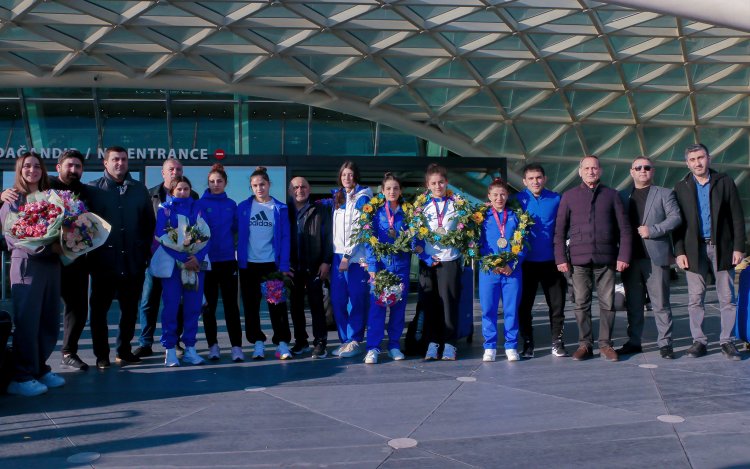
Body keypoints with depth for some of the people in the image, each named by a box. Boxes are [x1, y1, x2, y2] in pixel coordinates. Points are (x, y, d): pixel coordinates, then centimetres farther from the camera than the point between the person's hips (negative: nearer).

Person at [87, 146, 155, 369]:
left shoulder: (139, 189, 10)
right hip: (104, 261, -2)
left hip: (133, 261, 3)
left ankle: (124, 350, 24)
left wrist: (145, 250, 4)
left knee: (130, 308, 10)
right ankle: (102, 355, 15)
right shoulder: (93, 189, 2)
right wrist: (91, 249, -6)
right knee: (99, 308, 4)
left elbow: (150, 222, 10)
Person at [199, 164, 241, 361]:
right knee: (210, 304, 6)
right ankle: (213, 345, 16)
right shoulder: (201, 204, -1)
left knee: (231, 304, 0)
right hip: (208, 260, -2)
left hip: (228, 259, 2)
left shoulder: (231, 204, 8)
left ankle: (236, 346, 1)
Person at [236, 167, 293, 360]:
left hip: (273, 263, -1)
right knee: (251, 305, 7)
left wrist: (284, 266, -8)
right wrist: (239, 261, -5)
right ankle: (258, 343, 17)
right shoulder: (243, 208, 3)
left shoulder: (280, 208, 1)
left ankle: (282, 343, 6)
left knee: (277, 304, -1)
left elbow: (285, 238, -2)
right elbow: (238, 235, 3)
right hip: (249, 264, 2)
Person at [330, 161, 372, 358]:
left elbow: (359, 229, -10)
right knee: (337, 300, 4)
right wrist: (337, 254, 9)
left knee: (357, 300, -1)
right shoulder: (337, 197, 16)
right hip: (338, 254, 6)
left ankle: (355, 341, 7)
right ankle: (345, 340, 14)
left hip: (356, 256, -5)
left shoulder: (362, 198, -3)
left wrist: (347, 256, -14)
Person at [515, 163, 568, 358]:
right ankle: (527, 344, 16)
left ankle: (557, 343, 16)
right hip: (526, 261, -1)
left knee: (557, 304, 4)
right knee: (524, 305, 5)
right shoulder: (518, 200, 0)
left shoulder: (556, 199, 3)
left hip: (551, 261, 1)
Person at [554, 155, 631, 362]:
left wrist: (623, 256, -2)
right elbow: (559, 230, 7)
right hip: (579, 259, 0)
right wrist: (560, 258, -1)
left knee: (607, 303, 2)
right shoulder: (569, 196, 8)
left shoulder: (611, 195, 9)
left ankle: (606, 344, 13)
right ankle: (584, 344, 10)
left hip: (606, 259, 0)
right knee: (581, 304, 1)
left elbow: (624, 228, 7)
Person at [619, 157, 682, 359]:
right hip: (630, 257, 3)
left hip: (655, 256, -3)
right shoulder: (622, 196, 14)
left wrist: (652, 230, -15)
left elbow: (675, 217, -2)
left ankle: (665, 343, 5)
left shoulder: (664, 193, 7)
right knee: (633, 304, 8)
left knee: (661, 303, -1)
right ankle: (633, 342, 15)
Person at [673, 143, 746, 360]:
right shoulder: (681, 187, 7)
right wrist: (679, 252, -3)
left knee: (727, 298, 3)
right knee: (695, 299, 2)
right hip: (694, 249, 1)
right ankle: (699, 340, 11)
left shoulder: (725, 182, 5)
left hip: (722, 247, 0)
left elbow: (737, 217, 4)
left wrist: (738, 247, -3)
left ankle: (727, 341, 11)